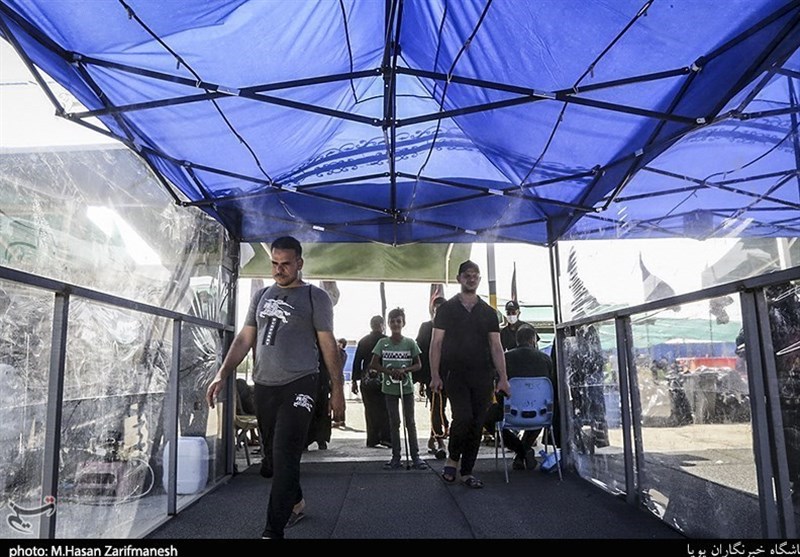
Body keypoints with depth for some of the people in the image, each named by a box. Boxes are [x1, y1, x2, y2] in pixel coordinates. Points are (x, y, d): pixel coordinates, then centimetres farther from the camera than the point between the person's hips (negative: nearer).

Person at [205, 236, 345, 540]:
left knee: (285, 458, -8)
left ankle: (273, 530, -2)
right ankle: (296, 502, 39)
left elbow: (328, 345, -1)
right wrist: (222, 374, 3)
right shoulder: (261, 295, 14)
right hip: (263, 386, 6)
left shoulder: (315, 297, -1)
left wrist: (337, 388, -4)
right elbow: (244, 339, 13)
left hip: (298, 385, -5)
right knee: (272, 457, 15)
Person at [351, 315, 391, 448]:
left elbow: (357, 361, 6)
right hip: (383, 379, -3)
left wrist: (354, 381, 10)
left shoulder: (363, 341, 6)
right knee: (385, 410, 6)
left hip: (367, 381, 3)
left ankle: (372, 440, 8)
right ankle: (386, 437, -1)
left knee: (370, 411, 8)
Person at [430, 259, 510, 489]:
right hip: (455, 374, -3)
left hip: (482, 376, 3)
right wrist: (435, 375, -7)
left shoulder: (488, 312, 13)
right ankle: (452, 459, 8)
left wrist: (503, 378, 0)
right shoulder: (446, 309, 5)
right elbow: (436, 343, 2)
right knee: (463, 417, -17)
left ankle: (466, 472, 16)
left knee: (477, 424, 3)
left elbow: (496, 346, 9)